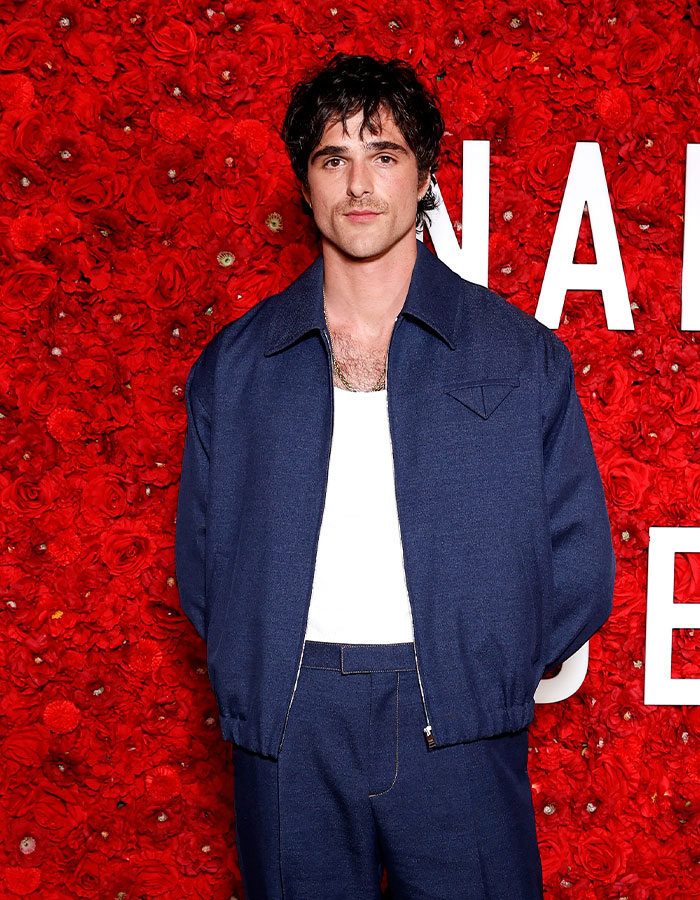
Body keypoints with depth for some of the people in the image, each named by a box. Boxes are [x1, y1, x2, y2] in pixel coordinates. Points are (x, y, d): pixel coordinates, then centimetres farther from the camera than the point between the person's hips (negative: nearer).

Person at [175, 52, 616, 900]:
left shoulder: (524, 355, 3)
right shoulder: (233, 363, 7)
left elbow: (578, 569, 4)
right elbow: (202, 560, 11)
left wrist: (476, 678, -1)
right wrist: (257, 681, 1)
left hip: (457, 735, -1)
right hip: (286, 737, 1)